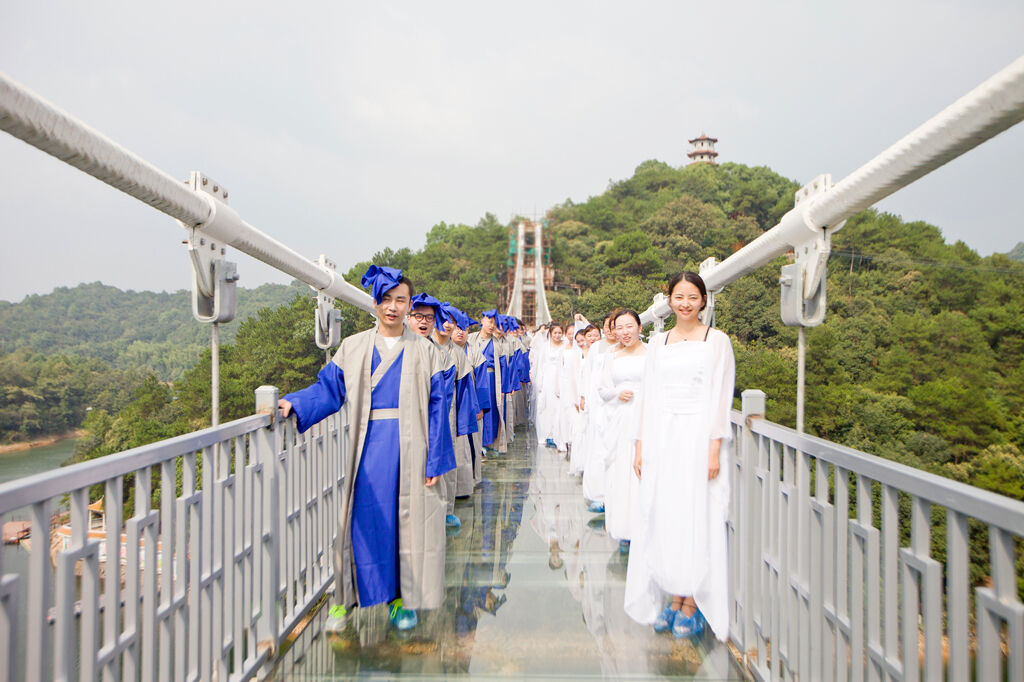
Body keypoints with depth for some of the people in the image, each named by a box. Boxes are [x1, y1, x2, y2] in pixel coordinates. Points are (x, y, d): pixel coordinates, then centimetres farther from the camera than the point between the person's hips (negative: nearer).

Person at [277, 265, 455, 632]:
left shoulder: (423, 351, 1)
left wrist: (435, 461, -6)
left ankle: (403, 598, 23)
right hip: (367, 450, 1)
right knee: (362, 522, 5)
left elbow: (436, 407, -2)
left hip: (408, 451, -1)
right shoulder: (353, 348, 6)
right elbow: (328, 389, 4)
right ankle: (347, 596, 23)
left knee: (406, 522, 6)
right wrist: (294, 403, -15)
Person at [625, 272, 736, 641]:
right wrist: (640, 445, 7)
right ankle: (674, 597, 20)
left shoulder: (717, 340, -1)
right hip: (662, 437, 4)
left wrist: (714, 448, -12)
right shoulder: (658, 342, 11)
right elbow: (648, 394, 11)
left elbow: (720, 396, -5)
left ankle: (693, 604, 14)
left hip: (698, 435, -4)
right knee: (662, 516, 6)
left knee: (697, 515, 0)